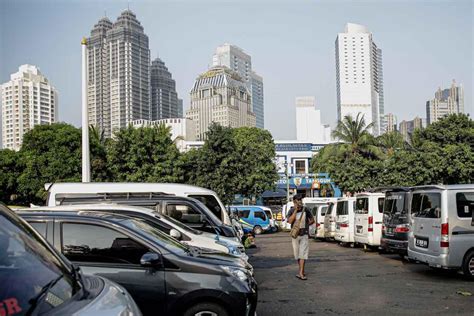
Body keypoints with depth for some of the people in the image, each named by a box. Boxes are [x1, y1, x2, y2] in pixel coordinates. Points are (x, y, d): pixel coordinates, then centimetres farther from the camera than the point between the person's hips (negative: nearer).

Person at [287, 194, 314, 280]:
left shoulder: (305, 210, 0)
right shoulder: (291, 211, -2)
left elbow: (312, 220, 12)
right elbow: (290, 221, -21)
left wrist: (305, 225, 2)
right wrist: (296, 210, -20)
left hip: (304, 235, -1)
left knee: (303, 253, -10)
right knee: (297, 254, 9)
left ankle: (301, 273, -13)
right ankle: (301, 271, 25)